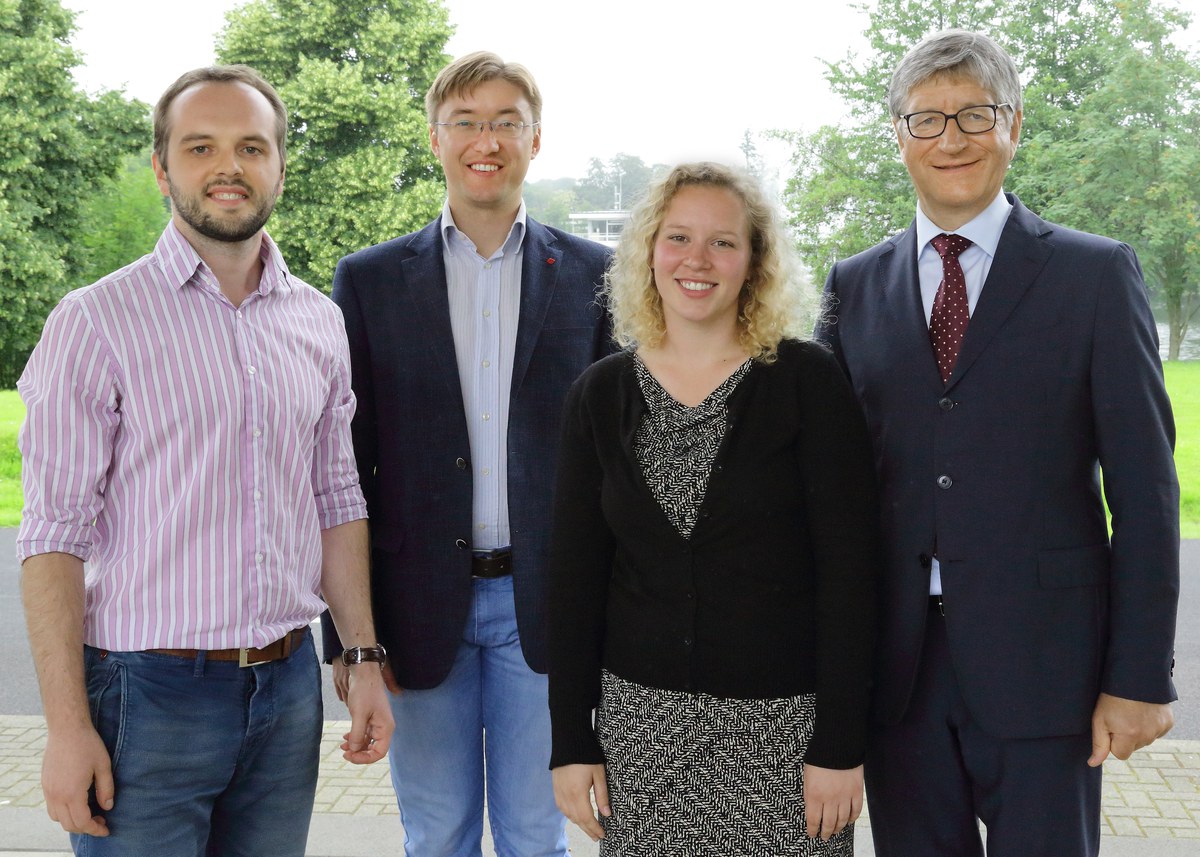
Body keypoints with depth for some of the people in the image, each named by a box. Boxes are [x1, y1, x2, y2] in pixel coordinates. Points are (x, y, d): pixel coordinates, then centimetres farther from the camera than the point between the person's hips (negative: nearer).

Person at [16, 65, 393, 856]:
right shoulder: (96, 322, -7)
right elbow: (54, 534, -10)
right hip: (149, 694, -4)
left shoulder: (320, 323, 8)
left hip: (288, 685, 5)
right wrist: (67, 725, -13)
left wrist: (364, 659, 8)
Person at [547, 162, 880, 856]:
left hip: (783, 723, -2)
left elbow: (849, 570, -8)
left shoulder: (808, 381, -6)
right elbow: (575, 573, 5)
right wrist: (571, 740, 2)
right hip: (640, 716, 3)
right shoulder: (601, 394, 3)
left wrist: (840, 745, -11)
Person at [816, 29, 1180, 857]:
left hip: (1040, 660, -3)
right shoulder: (855, 285, 9)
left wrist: (1141, 676, -8)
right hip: (896, 663, 3)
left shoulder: (1096, 274, -1)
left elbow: (1143, 487, -3)